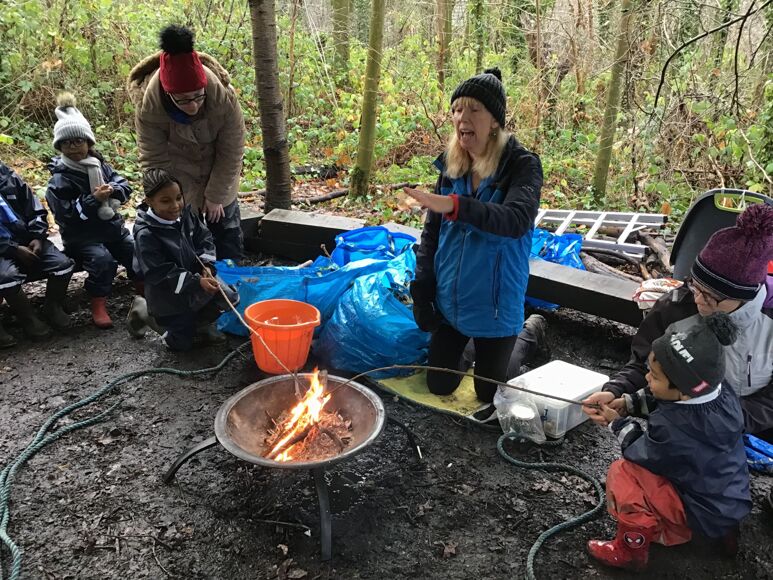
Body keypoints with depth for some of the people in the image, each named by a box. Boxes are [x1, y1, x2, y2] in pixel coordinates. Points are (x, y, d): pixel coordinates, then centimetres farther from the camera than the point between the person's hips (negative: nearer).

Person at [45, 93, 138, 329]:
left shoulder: (100, 165, 6)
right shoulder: (59, 179, -10)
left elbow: (125, 187, 4)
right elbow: (66, 214, -19)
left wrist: (113, 190, -19)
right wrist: (94, 199, -27)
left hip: (113, 228, 5)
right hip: (82, 236, -5)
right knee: (102, 260, -30)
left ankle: (142, 290, 18)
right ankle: (98, 305, -15)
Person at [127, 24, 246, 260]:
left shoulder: (224, 95, -31)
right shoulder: (148, 107, -30)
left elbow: (231, 152, -19)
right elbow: (155, 161, -18)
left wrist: (215, 196, -13)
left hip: (217, 170, 1)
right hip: (179, 175, -1)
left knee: (227, 227, 12)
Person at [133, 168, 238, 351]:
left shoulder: (186, 214, -8)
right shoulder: (145, 235, -27)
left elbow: (204, 238, 4)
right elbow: (159, 274, -27)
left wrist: (206, 265, -15)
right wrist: (197, 282, -33)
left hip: (195, 275, 7)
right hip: (167, 291, -6)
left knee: (230, 298, -4)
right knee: (181, 343, -1)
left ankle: (200, 323, 16)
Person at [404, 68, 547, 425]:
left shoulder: (522, 165, -15)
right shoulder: (450, 165, -1)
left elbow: (516, 220, -34)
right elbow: (431, 233, 5)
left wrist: (454, 205, -47)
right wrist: (422, 292, 2)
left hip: (495, 305, -4)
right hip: (450, 301, 5)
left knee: (489, 394, 13)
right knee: (439, 385, 16)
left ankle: (530, 332, 35)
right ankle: (465, 347, 44)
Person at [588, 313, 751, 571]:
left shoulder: (668, 427, -35)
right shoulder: (725, 395, -14)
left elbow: (640, 455, -14)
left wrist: (618, 423, -2)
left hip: (703, 514, -7)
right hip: (735, 500, 8)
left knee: (622, 472, -14)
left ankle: (632, 550, 2)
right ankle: (724, 530, 28)